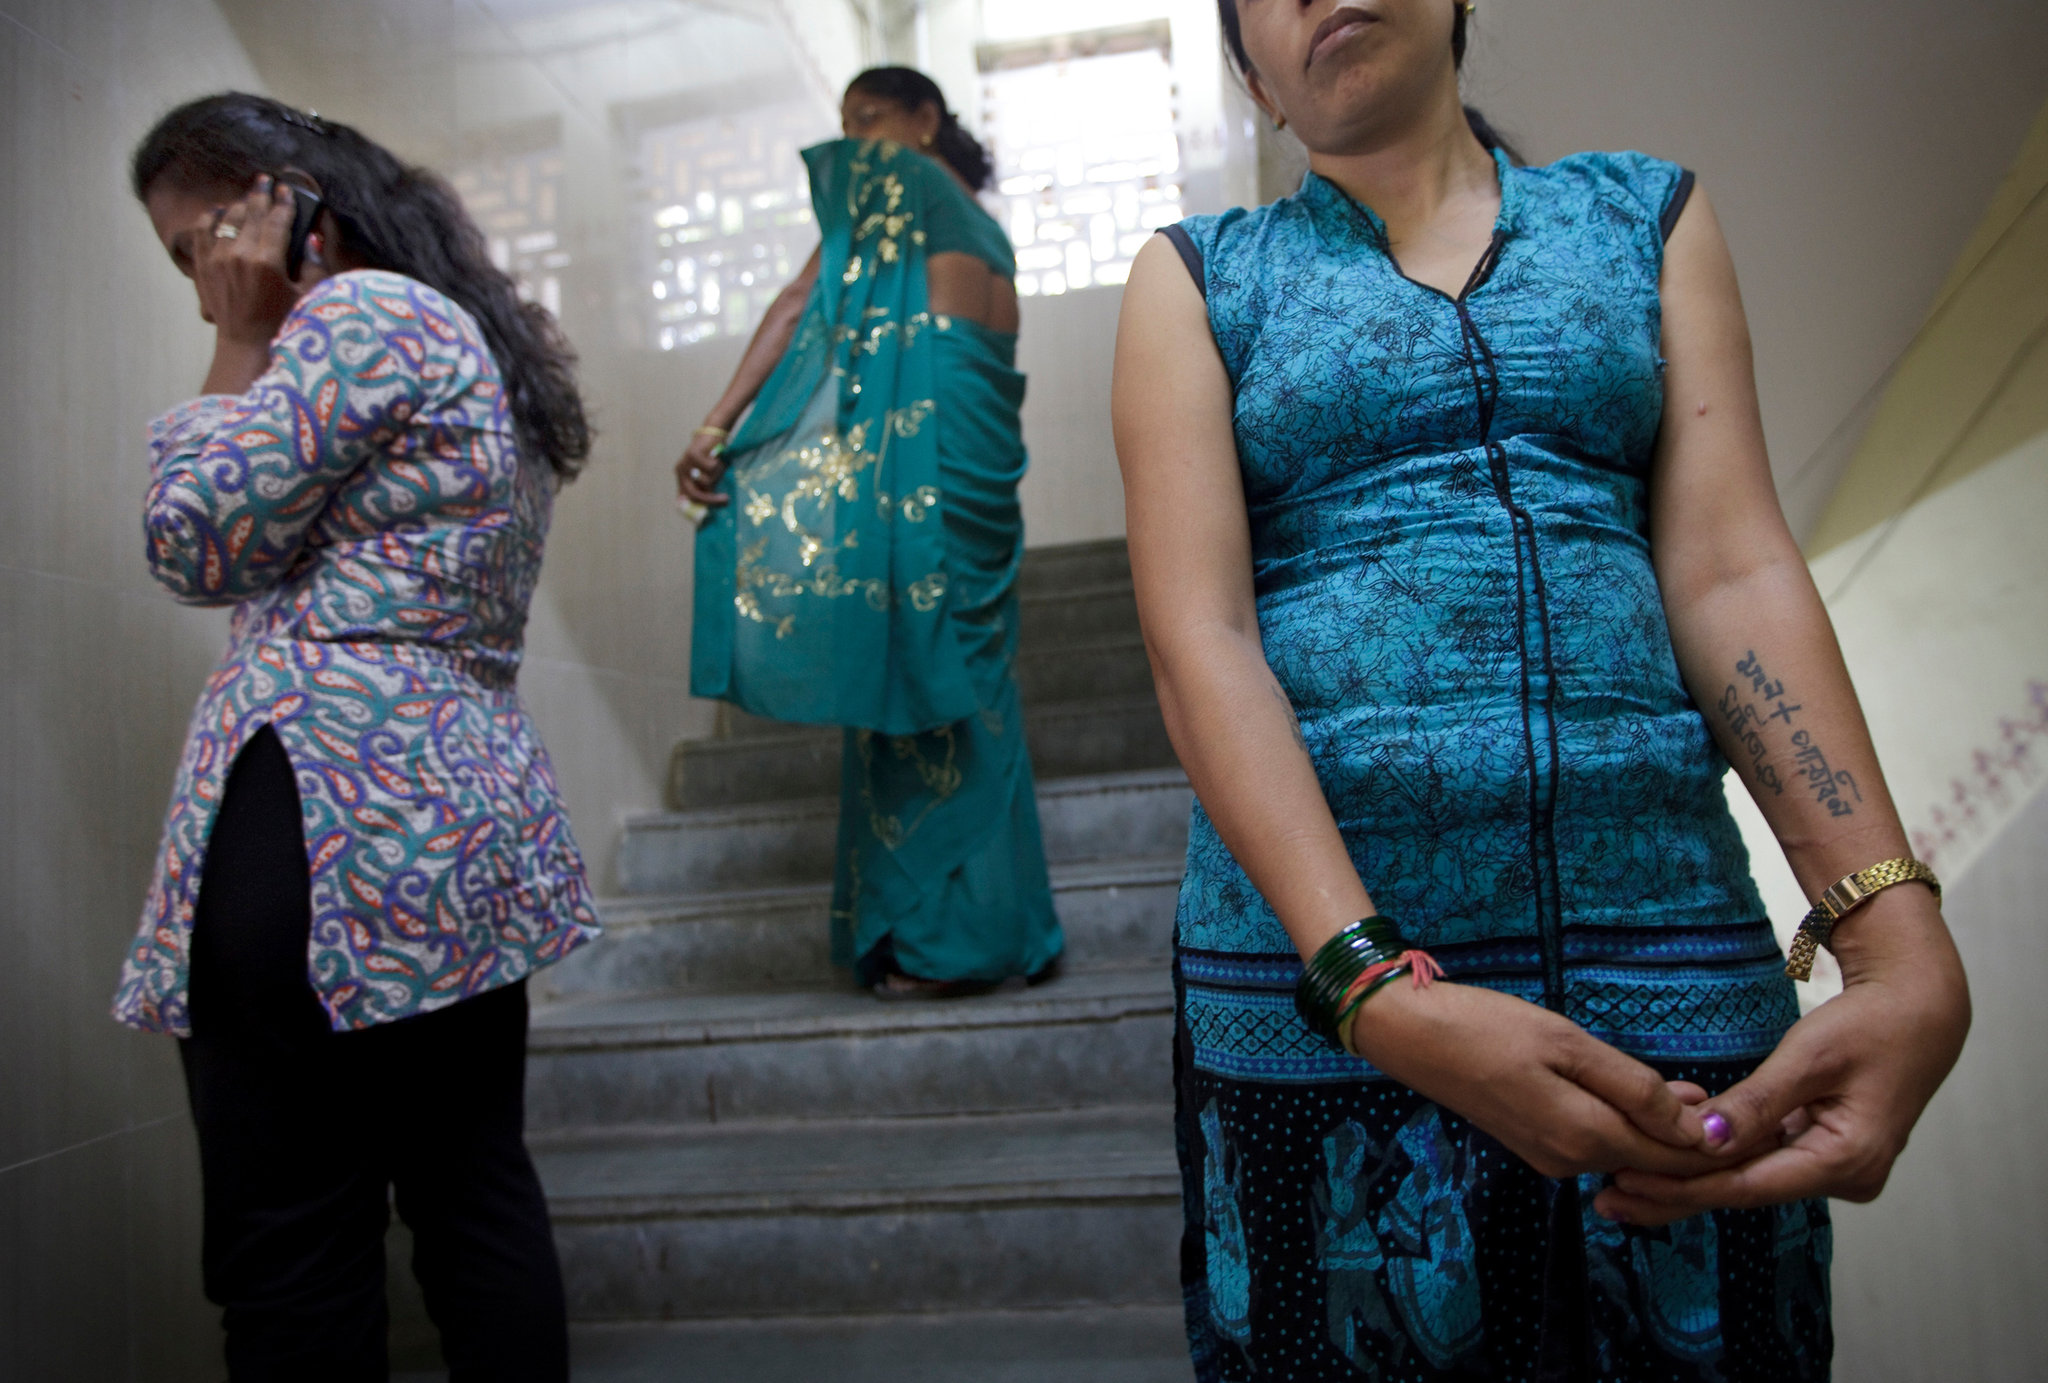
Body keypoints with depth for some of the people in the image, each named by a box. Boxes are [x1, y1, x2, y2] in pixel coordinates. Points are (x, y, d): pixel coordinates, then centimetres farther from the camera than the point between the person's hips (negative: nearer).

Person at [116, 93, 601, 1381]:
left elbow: (199, 544, -6)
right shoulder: (481, 331, 22)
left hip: (325, 821, -10)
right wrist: (261, 343, 19)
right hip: (472, 822, 10)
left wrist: (239, 349, 3)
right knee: (480, 1193, 14)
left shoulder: (358, 311, -7)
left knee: (291, 1247, 1)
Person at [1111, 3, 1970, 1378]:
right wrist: (1377, 988, -20)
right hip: (1322, 971, -1)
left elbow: (1732, 570, 1)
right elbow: (1197, 635, -7)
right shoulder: (1197, 276, 6)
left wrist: (1906, 950, -12)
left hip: (1670, 938, 2)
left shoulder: (1649, 213, 13)